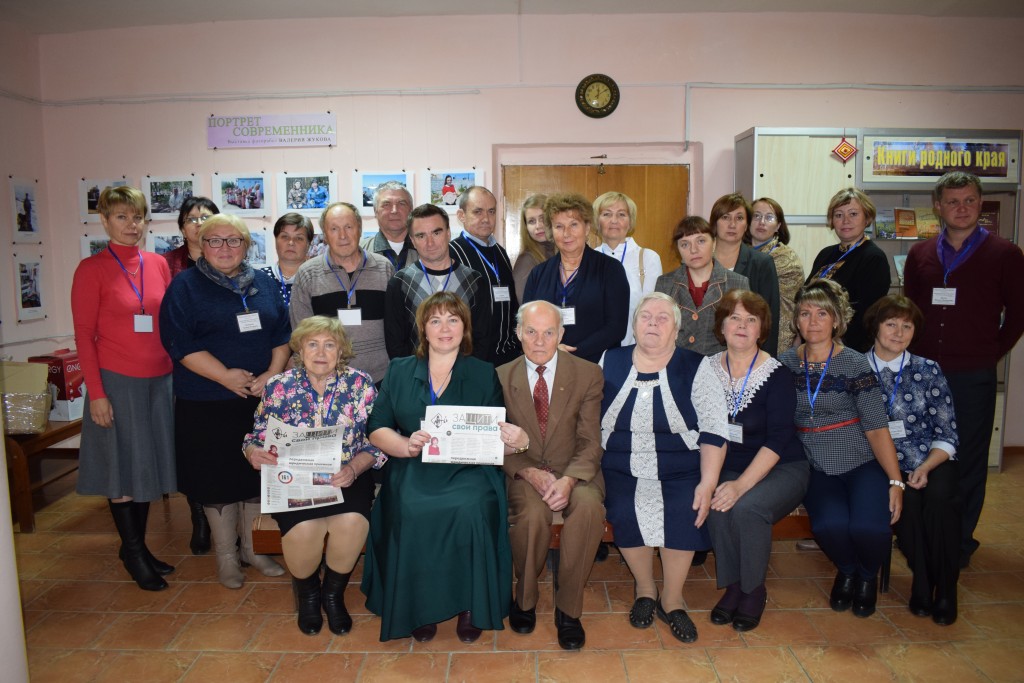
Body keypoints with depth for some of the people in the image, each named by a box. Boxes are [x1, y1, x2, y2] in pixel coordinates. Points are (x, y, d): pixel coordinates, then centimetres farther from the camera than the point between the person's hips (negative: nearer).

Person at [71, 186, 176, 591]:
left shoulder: (159, 265, 6)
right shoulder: (92, 269, -5)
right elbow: (84, 334, -6)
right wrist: (96, 393, -11)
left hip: (158, 380, 4)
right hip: (116, 381, -4)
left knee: (148, 464, 13)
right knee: (122, 468, 6)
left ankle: (138, 545, 28)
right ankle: (132, 552, 21)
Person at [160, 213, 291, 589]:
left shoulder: (264, 283, 9)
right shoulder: (184, 286, -3)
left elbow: (282, 332, 7)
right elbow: (179, 342, -12)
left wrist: (273, 374, -9)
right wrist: (226, 376, -19)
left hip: (261, 399, 4)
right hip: (207, 404, -3)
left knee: (258, 473, 12)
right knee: (218, 478, 6)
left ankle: (253, 547, 30)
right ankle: (226, 555, 24)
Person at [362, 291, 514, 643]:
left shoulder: (484, 374, 12)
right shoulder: (399, 371, 14)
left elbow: (496, 438, 8)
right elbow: (377, 429, 7)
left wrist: (515, 440, -17)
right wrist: (407, 445, -13)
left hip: (468, 472, 0)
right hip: (413, 472, 1)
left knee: (471, 508, -31)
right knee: (412, 511, -30)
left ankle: (470, 604, -9)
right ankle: (419, 607, -8)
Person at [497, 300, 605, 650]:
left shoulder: (588, 375, -1)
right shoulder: (501, 378, 2)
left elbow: (589, 442, -4)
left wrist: (568, 480, -22)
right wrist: (529, 472, -17)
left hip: (574, 471, 0)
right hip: (523, 472, 0)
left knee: (588, 507, -32)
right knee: (533, 512, -32)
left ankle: (568, 609, -11)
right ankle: (524, 598, -1)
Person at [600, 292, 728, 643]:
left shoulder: (695, 367, 2)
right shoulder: (610, 363, 7)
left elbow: (714, 431, -2)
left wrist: (707, 483, -11)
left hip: (680, 472, -1)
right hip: (622, 470, 1)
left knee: (684, 516, -25)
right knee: (624, 513, -24)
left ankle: (672, 599, 2)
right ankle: (644, 589, 7)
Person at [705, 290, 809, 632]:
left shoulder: (777, 375, -9)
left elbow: (777, 440, -16)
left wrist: (742, 485, -27)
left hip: (781, 469, -2)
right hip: (727, 468, 3)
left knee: (747, 507, -31)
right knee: (717, 507, -29)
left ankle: (754, 590, -4)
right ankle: (732, 586, -4)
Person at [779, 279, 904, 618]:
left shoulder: (855, 365, -4)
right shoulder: (785, 363, 3)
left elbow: (877, 428, -7)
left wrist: (896, 481, -11)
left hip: (861, 463, -1)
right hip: (816, 467, 1)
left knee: (868, 526, -26)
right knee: (829, 524, -26)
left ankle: (868, 576, 14)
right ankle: (846, 571, 13)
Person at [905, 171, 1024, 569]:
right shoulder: (920, 255, 8)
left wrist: (989, 355, 1)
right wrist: (918, 356, 6)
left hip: (973, 377, -3)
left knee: (967, 462, 5)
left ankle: (960, 543, 19)